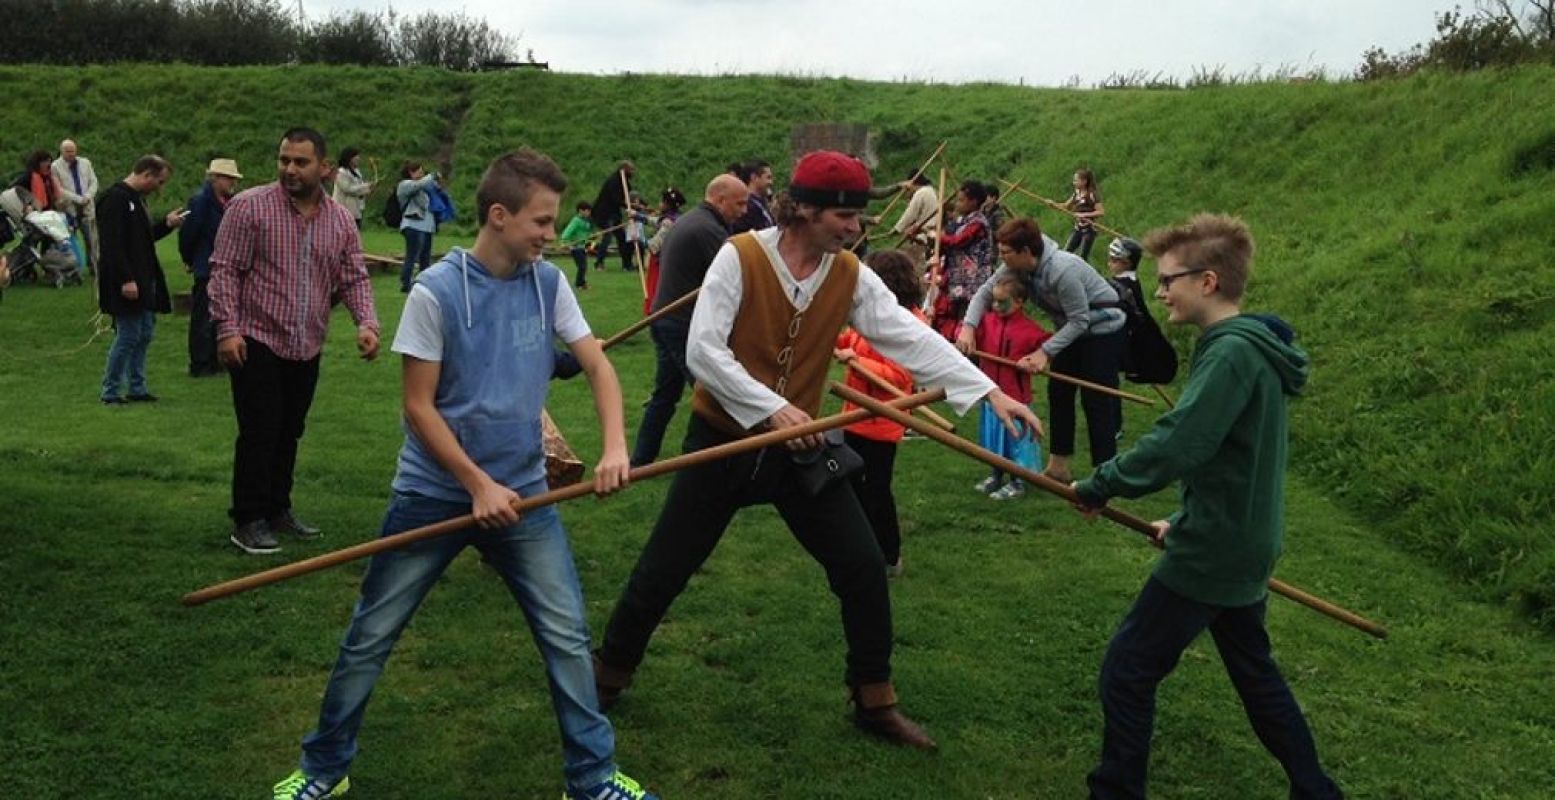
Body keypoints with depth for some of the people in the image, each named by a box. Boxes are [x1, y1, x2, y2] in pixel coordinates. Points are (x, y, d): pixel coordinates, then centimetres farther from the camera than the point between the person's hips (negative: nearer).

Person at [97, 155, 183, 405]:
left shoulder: (136, 199, 16)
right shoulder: (115, 198, -15)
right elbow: (113, 245, -21)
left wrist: (166, 224, 9)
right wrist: (126, 280, -24)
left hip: (143, 281, 10)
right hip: (127, 284, -10)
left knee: (144, 333, 12)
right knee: (128, 336, -4)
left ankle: (137, 388, 20)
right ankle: (110, 392, 6)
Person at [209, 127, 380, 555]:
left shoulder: (341, 220, 7)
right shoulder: (250, 207, -8)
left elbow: (354, 278, 8)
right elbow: (224, 270, -8)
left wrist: (366, 323, -9)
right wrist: (227, 328, -16)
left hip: (307, 348, 5)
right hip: (257, 342, -5)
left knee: (289, 434, 14)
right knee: (259, 434, -4)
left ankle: (277, 509, 27)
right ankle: (248, 521, 6)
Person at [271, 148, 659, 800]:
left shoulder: (548, 284, -3)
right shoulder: (436, 292, -15)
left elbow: (597, 364, -4)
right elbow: (418, 406, -13)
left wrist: (615, 446, -20)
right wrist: (478, 485, -17)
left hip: (521, 492, 3)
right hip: (433, 492, -3)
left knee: (568, 636, 3)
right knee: (370, 638, 9)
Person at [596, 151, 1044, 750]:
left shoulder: (850, 277, -4)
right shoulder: (740, 257, -17)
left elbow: (911, 338, -9)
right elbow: (702, 350, -21)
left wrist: (989, 391, -19)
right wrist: (770, 409, -28)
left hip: (799, 444, 4)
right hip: (724, 437, -4)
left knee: (864, 569, 2)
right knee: (663, 570, 5)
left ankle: (875, 703, 20)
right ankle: (608, 673, 31)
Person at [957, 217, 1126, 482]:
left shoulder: (1062, 270, -34)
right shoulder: (1015, 267, -11)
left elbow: (1080, 321, -28)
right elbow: (985, 293, -6)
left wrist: (1045, 351, -30)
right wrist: (968, 326, -23)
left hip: (1101, 328, -8)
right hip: (1072, 328, 8)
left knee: (1096, 401, -9)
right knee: (1059, 391, 10)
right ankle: (1058, 466, 20)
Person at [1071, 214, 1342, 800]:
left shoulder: (1232, 352, -21)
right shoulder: (1253, 346, 9)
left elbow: (1174, 446, -29)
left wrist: (1098, 486, -17)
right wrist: (1185, 523, 18)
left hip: (1212, 554, -10)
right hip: (1245, 547, 10)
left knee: (1126, 672, 0)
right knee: (1254, 672, 22)